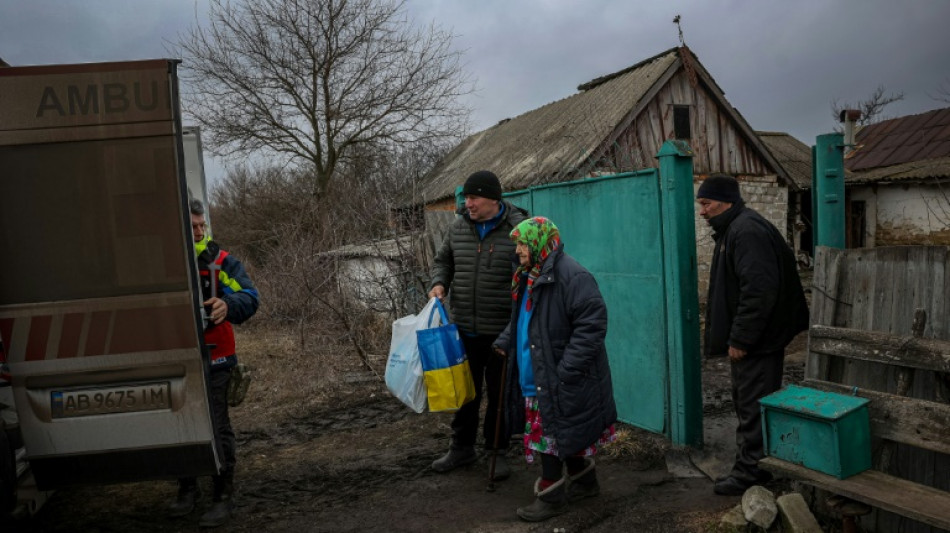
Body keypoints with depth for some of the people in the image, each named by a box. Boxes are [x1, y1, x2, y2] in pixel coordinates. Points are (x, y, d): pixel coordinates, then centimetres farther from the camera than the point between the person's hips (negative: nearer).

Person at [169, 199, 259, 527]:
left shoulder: (221, 262, -5)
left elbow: (249, 297, -15)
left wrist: (228, 305, -36)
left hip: (212, 361, -4)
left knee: (217, 429, -1)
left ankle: (223, 498, 12)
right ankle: (187, 490, 33)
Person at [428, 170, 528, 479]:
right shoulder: (459, 228, 3)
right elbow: (443, 261, 17)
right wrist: (439, 283, -4)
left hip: (503, 332, -4)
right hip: (465, 328, 4)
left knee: (500, 393, 11)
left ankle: (498, 452, 28)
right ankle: (462, 448, 34)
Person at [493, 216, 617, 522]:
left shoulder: (571, 276, -20)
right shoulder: (528, 278, 11)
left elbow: (592, 325, -25)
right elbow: (520, 322, 25)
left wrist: (566, 370, -26)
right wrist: (504, 343, 10)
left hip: (560, 382, -9)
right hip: (537, 379, 9)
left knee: (551, 438, 0)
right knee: (567, 435, 20)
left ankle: (551, 496, 15)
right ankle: (584, 482, 37)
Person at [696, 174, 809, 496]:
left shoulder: (747, 231, -20)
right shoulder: (733, 230, 14)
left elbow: (758, 291, -27)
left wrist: (740, 339, -22)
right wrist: (736, 337, 19)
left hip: (758, 341, -11)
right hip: (749, 339, 11)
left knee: (753, 407, 0)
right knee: (747, 403, 19)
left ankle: (749, 472, 11)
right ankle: (752, 466, 31)